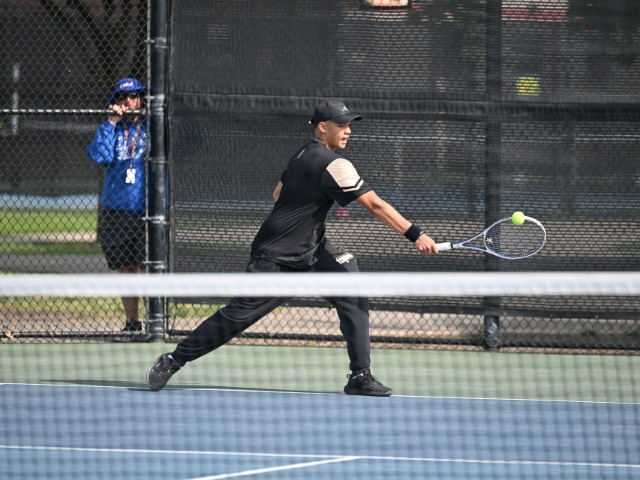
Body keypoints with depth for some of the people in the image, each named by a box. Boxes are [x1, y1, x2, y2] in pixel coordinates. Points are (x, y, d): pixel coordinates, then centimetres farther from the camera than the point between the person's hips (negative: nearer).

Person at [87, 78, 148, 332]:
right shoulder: (111, 129, 10)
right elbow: (98, 155, -7)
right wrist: (111, 123, -10)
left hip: (146, 212, -3)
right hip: (116, 212, 3)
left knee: (147, 268, -11)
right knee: (125, 269, 8)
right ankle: (131, 322, 15)